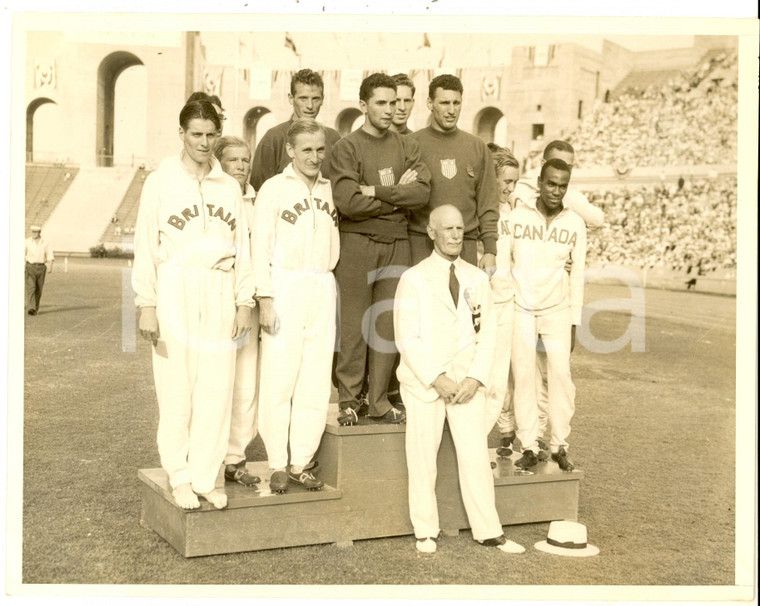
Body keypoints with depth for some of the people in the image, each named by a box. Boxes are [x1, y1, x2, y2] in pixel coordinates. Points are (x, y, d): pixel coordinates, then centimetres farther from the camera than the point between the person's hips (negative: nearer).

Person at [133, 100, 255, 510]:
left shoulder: (229, 187, 12)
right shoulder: (161, 182, 2)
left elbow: (242, 247, 13)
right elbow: (145, 246, 0)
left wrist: (244, 300, 7)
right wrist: (147, 304, -5)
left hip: (219, 296, 3)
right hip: (176, 292, -3)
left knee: (216, 388, 1)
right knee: (176, 387, -1)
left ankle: (206, 477, 11)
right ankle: (179, 476, 12)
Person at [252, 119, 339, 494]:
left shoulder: (329, 190, 13)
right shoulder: (274, 188, 0)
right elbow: (261, 248, -4)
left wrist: (329, 287, 8)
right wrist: (265, 299, -9)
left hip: (323, 290, 5)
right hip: (284, 288, -4)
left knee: (316, 382, 5)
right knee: (280, 378, -3)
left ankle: (301, 464, 14)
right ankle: (277, 465, 9)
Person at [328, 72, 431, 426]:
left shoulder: (406, 147, 12)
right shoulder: (347, 148, -1)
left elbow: (422, 192, -3)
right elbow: (348, 202, -15)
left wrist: (377, 191, -11)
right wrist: (398, 196, -6)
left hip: (397, 243, 4)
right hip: (357, 243, -4)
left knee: (389, 324, 5)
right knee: (353, 325, -1)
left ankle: (380, 401, 14)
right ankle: (348, 401, 9)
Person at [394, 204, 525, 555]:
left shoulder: (477, 279, 8)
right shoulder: (413, 279, -2)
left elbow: (487, 334, 7)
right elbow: (407, 338, -6)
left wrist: (475, 378, -7)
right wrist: (437, 379, -14)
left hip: (467, 382, 2)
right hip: (423, 381, -2)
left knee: (476, 456, -1)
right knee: (423, 458, 3)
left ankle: (489, 532, 9)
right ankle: (425, 531, 17)